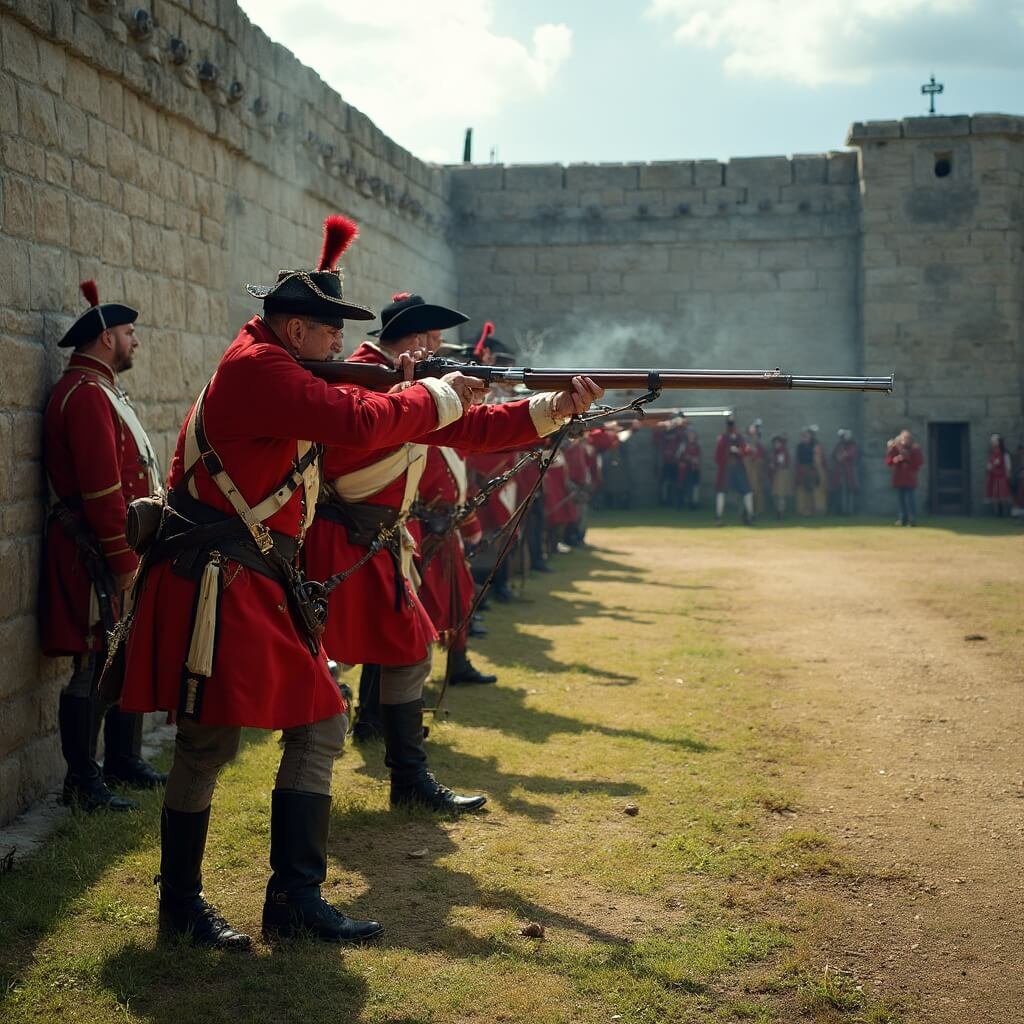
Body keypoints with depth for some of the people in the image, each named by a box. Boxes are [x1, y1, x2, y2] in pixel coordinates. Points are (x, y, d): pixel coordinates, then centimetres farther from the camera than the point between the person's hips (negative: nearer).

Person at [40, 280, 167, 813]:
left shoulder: (101, 388, 18)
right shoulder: (85, 393, -16)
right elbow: (101, 488, -22)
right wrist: (124, 562, -21)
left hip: (121, 549, 10)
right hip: (99, 555, -10)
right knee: (95, 666, -4)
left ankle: (124, 760, 29)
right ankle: (82, 781, 5)